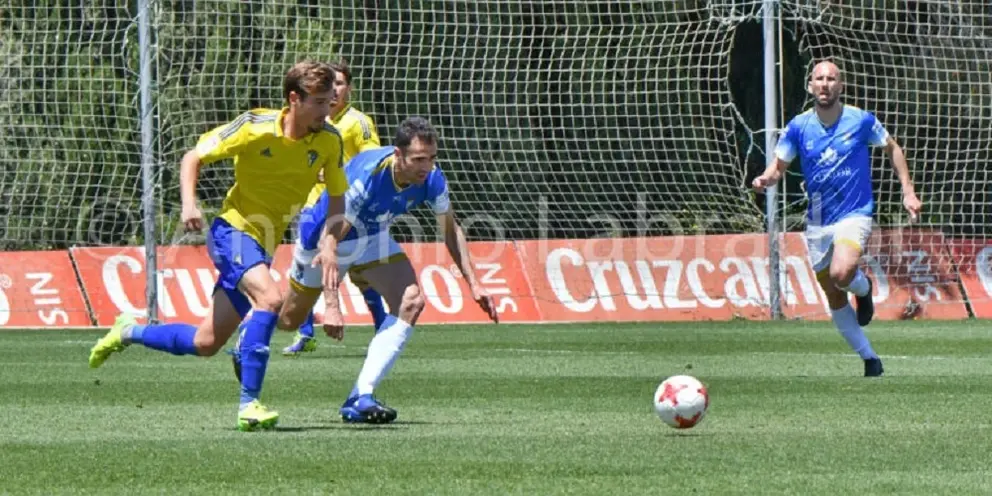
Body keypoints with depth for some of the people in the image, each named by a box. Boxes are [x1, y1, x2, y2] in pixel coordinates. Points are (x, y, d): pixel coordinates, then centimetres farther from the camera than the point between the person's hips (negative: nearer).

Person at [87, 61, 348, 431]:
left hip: (264, 244, 5)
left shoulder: (329, 141, -5)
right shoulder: (255, 126, -15)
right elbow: (193, 158, -6)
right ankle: (248, 404, -31)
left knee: (206, 344, 8)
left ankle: (129, 332, 34)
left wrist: (330, 246, -11)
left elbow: (336, 199, 6)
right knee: (269, 297, -33)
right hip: (233, 229, -5)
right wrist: (189, 203, -22)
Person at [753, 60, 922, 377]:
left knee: (841, 273, -32)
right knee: (836, 301, 7)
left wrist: (908, 191, 4)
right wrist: (765, 179, -19)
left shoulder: (861, 121, -6)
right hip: (817, 222, 4)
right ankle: (870, 360, 22)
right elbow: (779, 166, 5)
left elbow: (892, 148, 9)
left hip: (854, 214, -4)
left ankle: (863, 287, 4)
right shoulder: (799, 127, -1)